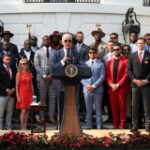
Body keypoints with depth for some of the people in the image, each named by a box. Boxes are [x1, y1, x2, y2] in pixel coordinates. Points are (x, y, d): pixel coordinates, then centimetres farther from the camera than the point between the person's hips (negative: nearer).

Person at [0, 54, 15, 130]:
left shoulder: (12, 69, 15)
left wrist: (13, 89, 0)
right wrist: (7, 90, -12)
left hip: (11, 93, 5)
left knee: (10, 112, 7)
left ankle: (8, 128, 12)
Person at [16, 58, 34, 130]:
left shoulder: (30, 74, 11)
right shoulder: (19, 74, -1)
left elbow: (31, 85, 13)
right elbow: (17, 85, -3)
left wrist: (33, 95, 8)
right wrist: (17, 96, -9)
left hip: (29, 94, 4)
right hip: (22, 94, -4)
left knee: (27, 111, 3)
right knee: (23, 111, -9)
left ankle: (25, 127, 10)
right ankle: (22, 128, -2)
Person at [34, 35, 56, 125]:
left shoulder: (55, 52, 11)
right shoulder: (38, 52, 11)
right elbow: (37, 65, 2)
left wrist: (51, 76, -8)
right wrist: (44, 76, -9)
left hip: (52, 77, 1)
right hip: (41, 77, 0)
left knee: (52, 98, 0)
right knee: (42, 98, 0)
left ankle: (51, 117, 4)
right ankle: (42, 118, 4)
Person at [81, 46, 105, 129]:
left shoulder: (100, 64, 6)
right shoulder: (84, 64, 12)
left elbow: (102, 77, -3)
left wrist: (94, 86, -13)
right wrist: (88, 86, -10)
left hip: (98, 89, -2)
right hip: (87, 90, 2)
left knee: (98, 109, 3)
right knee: (88, 109, 5)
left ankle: (99, 127, 6)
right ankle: (88, 126, 10)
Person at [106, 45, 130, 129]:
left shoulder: (125, 60, 2)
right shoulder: (110, 62, 16)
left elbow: (126, 74, -6)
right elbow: (108, 75, 12)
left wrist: (118, 84, -13)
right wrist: (111, 84, -5)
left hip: (122, 88, -4)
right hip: (112, 89, 4)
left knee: (122, 108, -1)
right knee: (114, 108, 4)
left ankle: (122, 126, 4)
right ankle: (116, 126, 10)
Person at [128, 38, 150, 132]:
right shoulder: (132, 56, 11)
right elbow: (129, 70, 6)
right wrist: (134, 80, -7)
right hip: (135, 84, 2)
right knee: (135, 106, 3)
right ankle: (135, 125, 8)